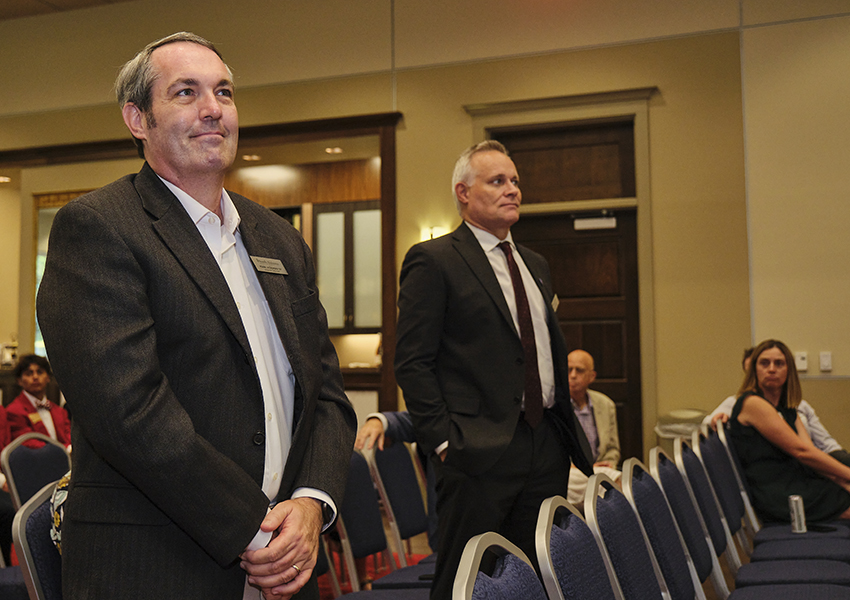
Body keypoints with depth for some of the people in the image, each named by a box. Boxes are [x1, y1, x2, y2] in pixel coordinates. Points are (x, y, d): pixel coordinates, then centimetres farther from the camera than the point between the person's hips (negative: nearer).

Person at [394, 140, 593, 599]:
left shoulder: (536, 265, 19)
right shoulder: (432, 261, -5)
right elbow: (412, 363, -10)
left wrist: (568, 433, 15)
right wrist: (444, 441, -15)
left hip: (547, 447, 7)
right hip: (479, 452, -7)